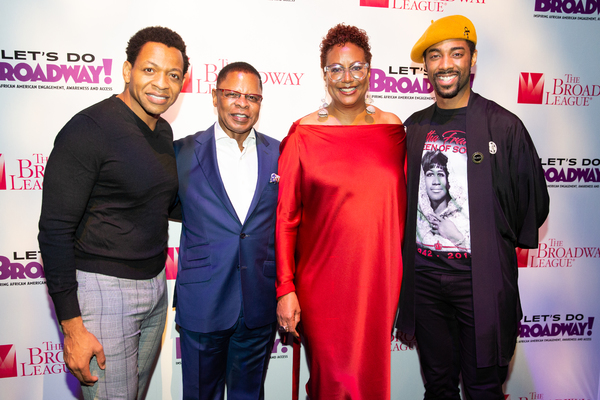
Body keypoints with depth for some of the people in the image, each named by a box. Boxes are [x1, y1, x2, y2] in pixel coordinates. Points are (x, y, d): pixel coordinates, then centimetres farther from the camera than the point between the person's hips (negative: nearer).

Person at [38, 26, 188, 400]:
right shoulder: (88, 129, -16)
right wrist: (72, 327, -17)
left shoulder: (163, 131, 7)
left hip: (155, 285, 8)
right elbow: (55, 231, -17)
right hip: (104, 289, -7)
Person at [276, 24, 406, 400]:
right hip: (322, 280, -3)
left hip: (381, 278, 3)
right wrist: (285, 289, -9)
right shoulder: (303, 134, -7)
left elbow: (401, 207, 10)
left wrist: (403, 275, 11)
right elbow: (285, 217, -6)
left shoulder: (392, 128, 3)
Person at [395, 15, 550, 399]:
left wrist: (493, 247, 5)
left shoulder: (504, 126, -5)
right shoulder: (414, 127, 7)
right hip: (423, 272, 4)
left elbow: (534, 202, 1)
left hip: (481, 277, -3)